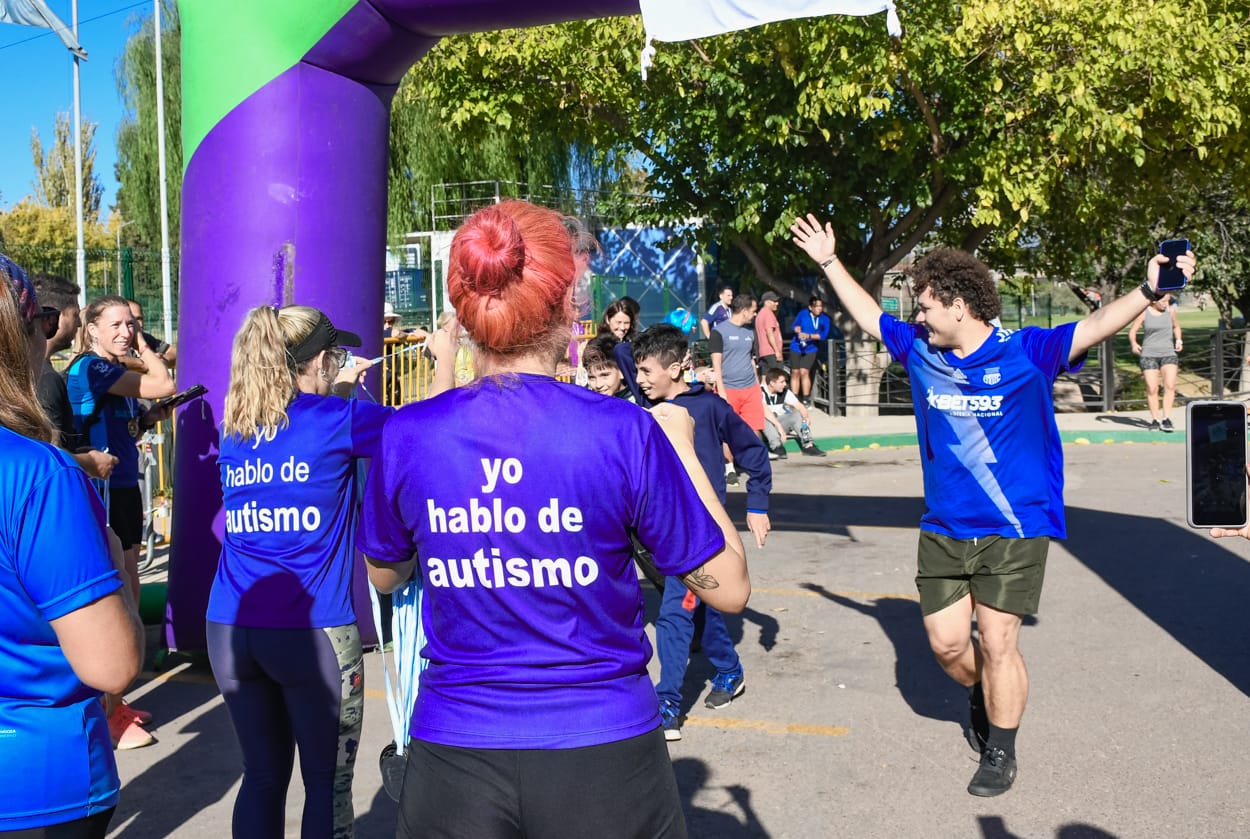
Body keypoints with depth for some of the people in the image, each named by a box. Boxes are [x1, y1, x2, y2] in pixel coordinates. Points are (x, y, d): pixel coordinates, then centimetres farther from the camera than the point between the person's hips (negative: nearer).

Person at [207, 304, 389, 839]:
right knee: (328, 784, 7)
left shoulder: (236, 427, 10)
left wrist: (336, 391, 28)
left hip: (230, 628, 6)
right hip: (311, 631, -6)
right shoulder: (335, 419, -7)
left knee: (262, 776, 16)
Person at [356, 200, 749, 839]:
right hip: (603, 757, -1)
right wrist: (681, 446, 6)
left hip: (455, 756, 2)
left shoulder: (407, 436, -9)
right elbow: (728, 588, -5)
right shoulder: (626, 433, -16)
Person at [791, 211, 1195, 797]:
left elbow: (1095, 326, -21)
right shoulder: (919, 350, 2)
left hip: (1013, 529, -4)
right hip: (943, 529, 5)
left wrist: (1149, 290, -37)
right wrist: (829, 262, 21)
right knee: (946, 643, 9)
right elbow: (868, 315, 16)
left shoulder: (1026, 353, -11)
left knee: (998, 644, -1)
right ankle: (981, 695, 42)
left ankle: (1001, 752, 21)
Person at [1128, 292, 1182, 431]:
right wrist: (1133, 344, -20)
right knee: (1152, 389, -4)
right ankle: (1155, 420, 10)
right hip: (1148, 354, -1)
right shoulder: (1143, 312, -2)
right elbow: (1132, 331, -1)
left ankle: (1166, 419, -14)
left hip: (1168, 353, 2)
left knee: (1170, 385, -17)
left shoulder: (1170, 310, 6)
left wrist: (1178, 340, 6)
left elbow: (1176, 326, 22)